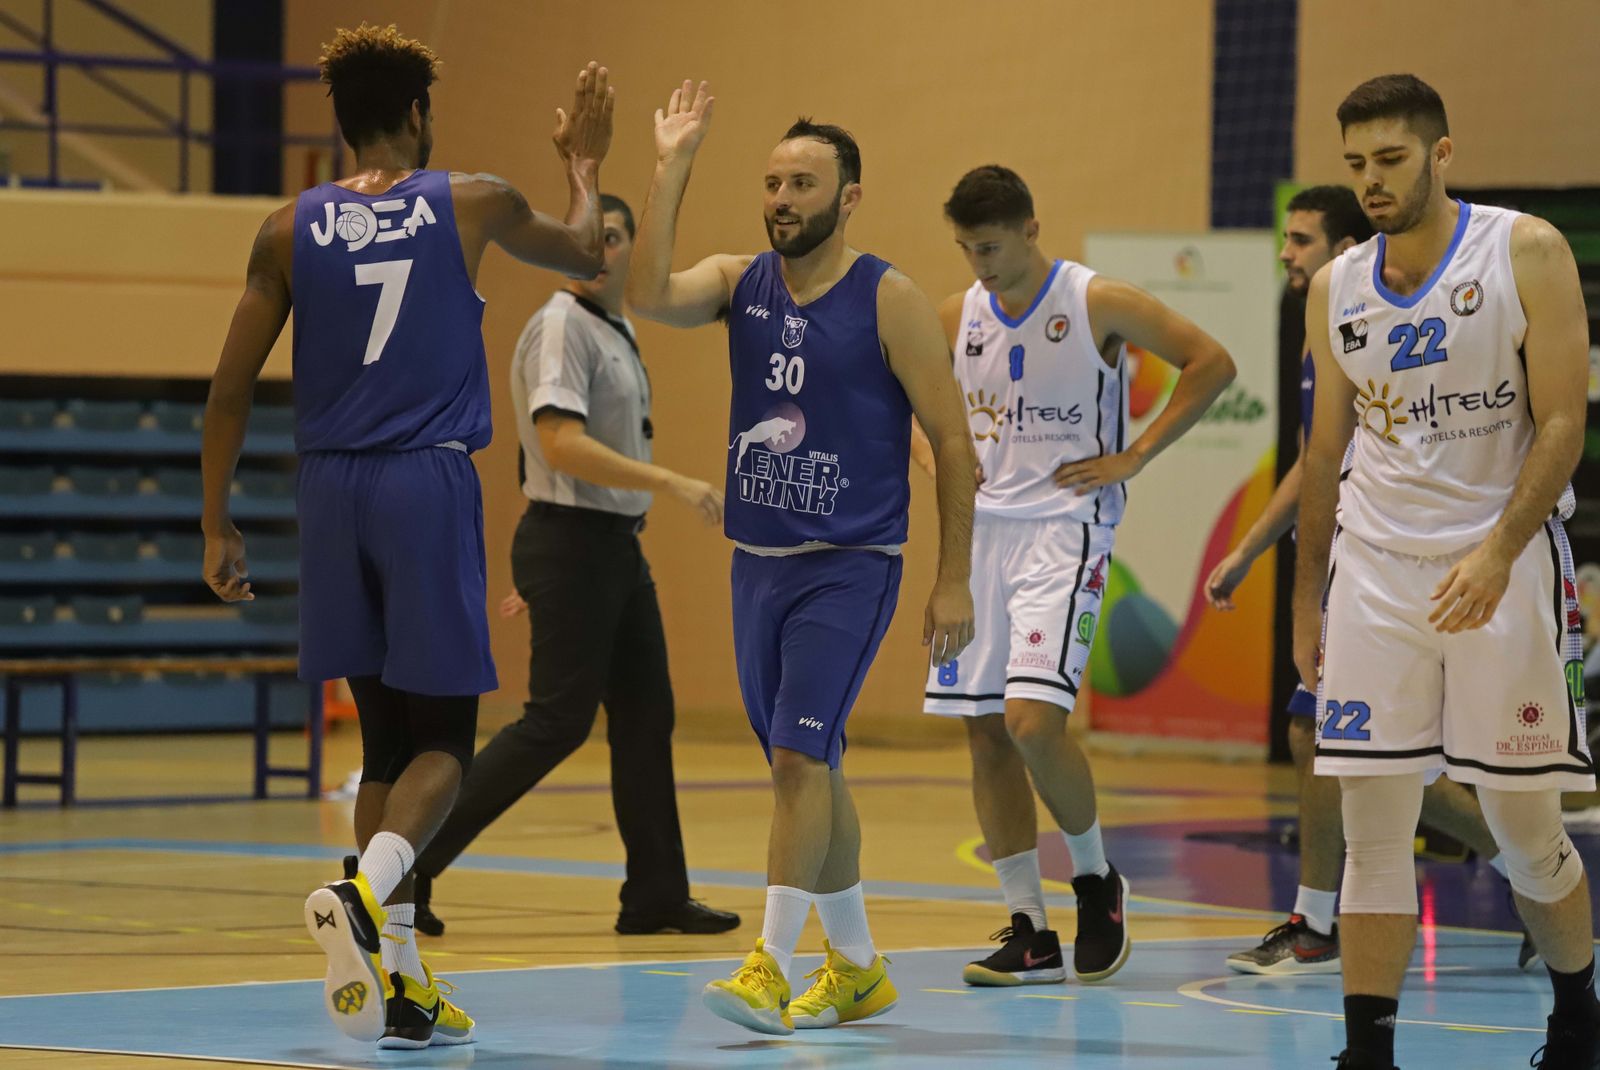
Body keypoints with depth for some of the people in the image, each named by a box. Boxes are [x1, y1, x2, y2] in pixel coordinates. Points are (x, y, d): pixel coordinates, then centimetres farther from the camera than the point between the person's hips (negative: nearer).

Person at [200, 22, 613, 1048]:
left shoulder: (290, 230, 5)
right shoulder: (472, 203, 1)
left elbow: (230, 391, 4)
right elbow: (589, 254, 21)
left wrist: (218, 525, 11)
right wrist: (585, 166, 39)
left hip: (334, 493, 3)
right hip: (430, 483, -3)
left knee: (386, 737, 13)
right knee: (442, 736, 3)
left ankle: (400, 981, 10)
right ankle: (365, 890, -26)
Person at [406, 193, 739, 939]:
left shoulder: (619, 332, 16)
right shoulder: (561, 328, -13)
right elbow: (562, 445, -24)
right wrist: (670, 482, -27)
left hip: (616, 546, 9)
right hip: (572, 545, -9)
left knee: (645, 715, 9)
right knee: (556, 723, -11)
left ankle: (656, 896, 14)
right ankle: (408, 861, -9)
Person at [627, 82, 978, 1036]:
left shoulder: (889, 302, -9)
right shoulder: (740, 282, 5)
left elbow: (953, 444, -6)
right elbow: (649, 296, -16)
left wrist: (955, 582, -9)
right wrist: (672, 168, -18)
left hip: (850, 565, -6)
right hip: (759, 560, 6)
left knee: (799, 754, -18)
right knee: (810, 766, 13)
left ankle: (772, 968, -18)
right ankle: (857, 970, 24)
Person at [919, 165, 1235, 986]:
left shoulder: (1098, 304, -9)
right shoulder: (958, 316, 7)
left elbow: (1211, 363, -6)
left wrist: (1133, 457, -8)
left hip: (1065, 528, -6)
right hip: (981, 526, 6)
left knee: (1032, 719, -19)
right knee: (983, 728, 2)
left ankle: (1096, 880, 6)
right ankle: (1029, 931, 9)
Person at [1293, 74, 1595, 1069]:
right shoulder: (1337, 289, 7)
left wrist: (1498, 552, -23)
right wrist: (1306, 597, 15)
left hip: (1504, 565, -3)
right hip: (1375, 571, 3)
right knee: (1373, 829, -3)